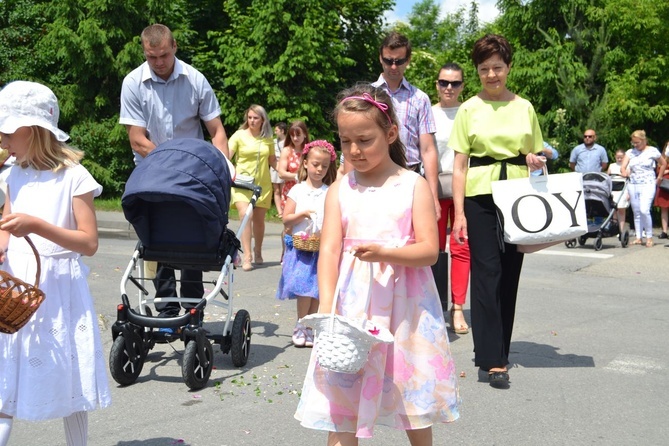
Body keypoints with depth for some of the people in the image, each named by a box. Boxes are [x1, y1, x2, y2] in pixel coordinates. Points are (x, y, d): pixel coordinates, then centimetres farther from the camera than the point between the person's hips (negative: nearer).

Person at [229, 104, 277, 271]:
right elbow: (226, 156, -10)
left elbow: (272, 160, 17)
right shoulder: (239, 135, -2)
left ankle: (258, 252, 33)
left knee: (259, 219, 10)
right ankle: (247, 257, -17)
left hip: (262, 184, 3)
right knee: (245, 215, -19)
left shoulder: (267, 139, 7)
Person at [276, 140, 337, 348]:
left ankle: (310, 329, 13)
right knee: (304, 288, -9)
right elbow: (286, 219, 2)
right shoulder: (298, 190, 4)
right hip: (300, 247, -1)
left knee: (317, 290, 2)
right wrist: (302, 215, -15)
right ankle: (301, 326, 8)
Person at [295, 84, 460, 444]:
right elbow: (329, 251, -5)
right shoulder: (339, 191, 4)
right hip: (353, 306, 1)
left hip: (403, 305, -1)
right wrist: (326, 310, -17)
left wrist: (384, 253, -25)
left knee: (414, 399, 11)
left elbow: (429, 250, -7)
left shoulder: (413, 186, -1)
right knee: (342, 403, 1)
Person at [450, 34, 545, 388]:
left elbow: (534, 154, 18)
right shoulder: (469, 110, 2)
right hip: (480, 198, -3)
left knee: (510, 273, 7)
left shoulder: (524, 108, 10)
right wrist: (459, 213, -8)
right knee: (487, 272, -8)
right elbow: (459, 164, 0)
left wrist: (535, 161, -7)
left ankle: (497, 348, 21)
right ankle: (493, 361, -8)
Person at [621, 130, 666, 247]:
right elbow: (623, 167, -2)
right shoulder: (630, 152, 9)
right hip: (633, 185, 5)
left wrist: (658, 178, 7)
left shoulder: (652, 151, 0)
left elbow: (663, 164, 11)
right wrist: (624, 172, -25)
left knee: (644, 210, -17)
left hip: (648, 184, -4)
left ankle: (649, 237, -6)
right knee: (636, 212, 6)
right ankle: (638, 237, 11)